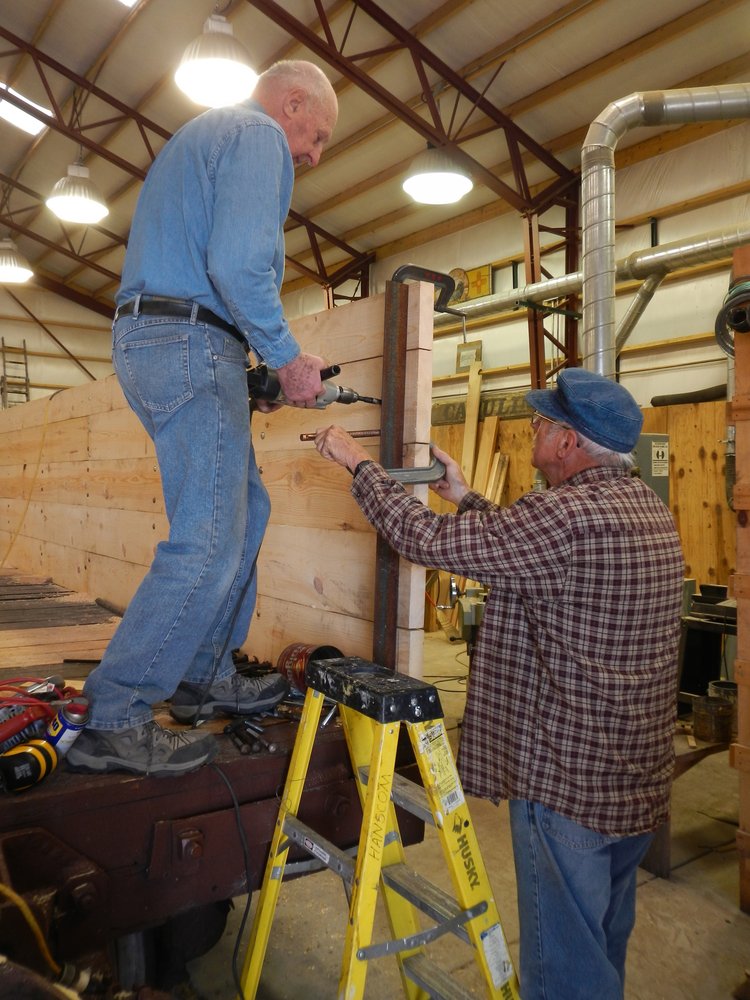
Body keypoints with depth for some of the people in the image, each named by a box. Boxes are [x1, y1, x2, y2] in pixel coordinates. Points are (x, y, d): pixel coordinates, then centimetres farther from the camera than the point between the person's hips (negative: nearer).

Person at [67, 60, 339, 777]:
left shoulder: (200, 136, 30)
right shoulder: (258, 136, -2)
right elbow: (238, 264, -20)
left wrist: (254, 365, 21)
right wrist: (287, 357, -9)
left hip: (148, 340, 11)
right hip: (192, 346, -11)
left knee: (244, 508, 14)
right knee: (209, 542, -11)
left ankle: (204, 677, 20)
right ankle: (114, 723, -3)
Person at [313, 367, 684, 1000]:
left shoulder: (571, 515, -25)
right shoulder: (646, 505, 5)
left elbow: (428, 539, -22)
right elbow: (518, 548, 14)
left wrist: (358, 462, -9)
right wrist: (467, 497, 18)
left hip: (569, 782, -9)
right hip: (638, 780, 9)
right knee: (604, 947, 27)